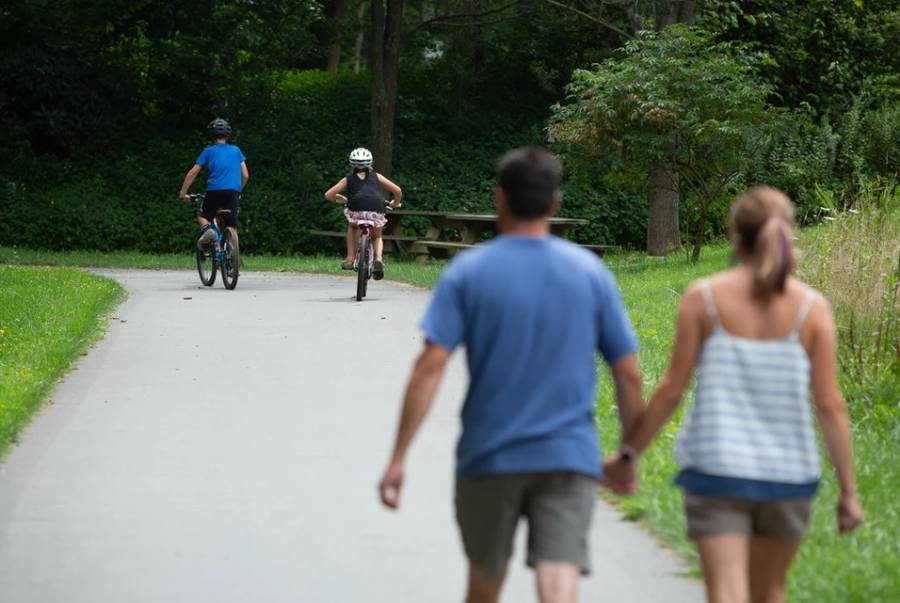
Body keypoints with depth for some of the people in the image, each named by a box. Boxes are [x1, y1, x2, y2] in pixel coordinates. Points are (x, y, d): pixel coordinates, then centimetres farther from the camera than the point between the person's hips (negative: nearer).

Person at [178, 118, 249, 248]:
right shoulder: (236, 150, 16)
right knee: (231, 229, 7)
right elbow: (245, 175, 14)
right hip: (233, 192, 1)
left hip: (214, 191, -1)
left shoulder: (209, 151, 11)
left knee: (203, 216, 20)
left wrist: (183, 193, 16)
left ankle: (206, 229, -13)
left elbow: (191, 174, 8)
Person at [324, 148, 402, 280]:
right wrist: (395, 203, 39)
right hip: (377, 211, 0)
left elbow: (328, 195, 21)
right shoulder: (376, 177, 25)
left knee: (352, 227, 36)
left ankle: (350, 258, 23)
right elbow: (397, 191, 19)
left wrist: (341, 199, 40)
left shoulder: (348, 179, 24)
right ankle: (378, 258, -2)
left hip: (356, 210, 0)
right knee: (377, 237, 28)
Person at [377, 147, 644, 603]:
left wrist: (398, 458, -9)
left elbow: (431, 366, -12)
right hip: (569, 460, 0)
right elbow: (628, 374, 2)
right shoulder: (590, 272, 2)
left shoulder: (469, 271, -4)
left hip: (488, 458, 0)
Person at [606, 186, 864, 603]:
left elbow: (671, 391, -3)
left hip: (716, 469, -2)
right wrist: (848, 490, 2)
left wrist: (629, 454, 9)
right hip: (788, 473, 2)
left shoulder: (703, 298, -5)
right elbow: (830, 405, -4)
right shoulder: (811, 307, -3)